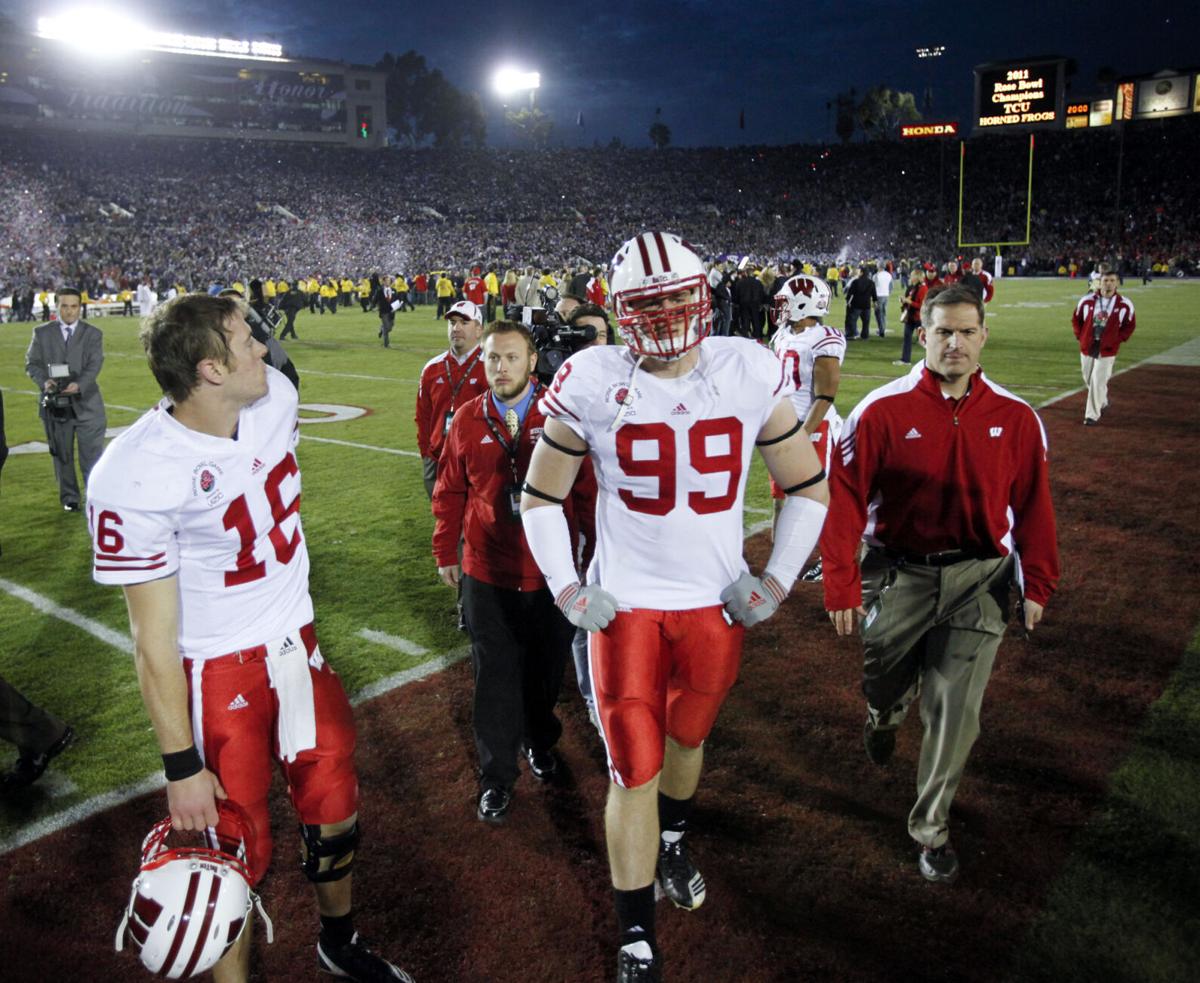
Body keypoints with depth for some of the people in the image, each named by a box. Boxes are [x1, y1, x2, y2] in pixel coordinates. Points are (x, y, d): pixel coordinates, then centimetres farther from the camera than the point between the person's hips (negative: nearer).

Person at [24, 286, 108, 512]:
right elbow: (32, 363, 5)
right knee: (62, 454, 9)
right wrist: (44, 381, -16)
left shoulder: (93, 334, 6)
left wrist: (79, 385, -23)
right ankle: (69, 498, 20)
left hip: (86, 402, -1)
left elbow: (94, 365, -5)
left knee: (92, 453, -3)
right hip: (55, 403, 1)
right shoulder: (42, 332, 9)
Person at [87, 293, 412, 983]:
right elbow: (155, 641, -19)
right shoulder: (136, 477, -25)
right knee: (238, 847, 6)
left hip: (297, 642, 6)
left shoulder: (276, 395, -8)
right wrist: (181, 768, -13)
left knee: (335, 806, 18)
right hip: (218, 671, -6)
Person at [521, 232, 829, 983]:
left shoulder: (750, 374, -7)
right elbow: (541, 497, 2)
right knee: (635, 768, 2)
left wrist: (777, 582, -2)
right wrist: (567, 589, -5)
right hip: (625, 604, -2)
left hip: (716, 604, 2)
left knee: (686, 738, 21)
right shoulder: (593, 384, -10)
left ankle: (673, 843, 54)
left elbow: (809, 488, 3)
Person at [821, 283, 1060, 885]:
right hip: (898, 573, -1)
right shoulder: (883, 411, -10)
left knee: (956, 710, 2)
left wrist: (1037, 583, 8)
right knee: (886, 682, 17)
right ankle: (884, 716, 57)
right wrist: (841, 587, -10)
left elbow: (1032, 504, 8)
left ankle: (931, 826, 21)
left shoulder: (1015, 418, -1)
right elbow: (845, 499, -9)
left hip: (978, 577, 1)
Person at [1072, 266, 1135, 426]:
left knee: (1098, 382, -9)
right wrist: (1081, 336, 3)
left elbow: (1130, 325, 4)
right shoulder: (1087, 301, -4)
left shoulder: (1125, 304, -8)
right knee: (1088, 380, 16)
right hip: (1087, 347, 3)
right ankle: (1102, 403, 41)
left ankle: (1092, 415, -1)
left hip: (1107, 350, -3)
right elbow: (1076, 319, 10)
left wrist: (1118, 340, -4)